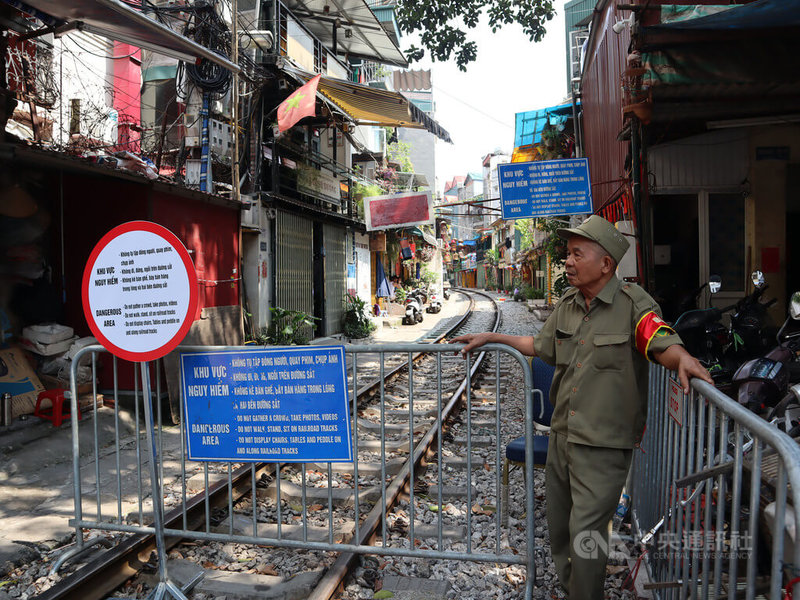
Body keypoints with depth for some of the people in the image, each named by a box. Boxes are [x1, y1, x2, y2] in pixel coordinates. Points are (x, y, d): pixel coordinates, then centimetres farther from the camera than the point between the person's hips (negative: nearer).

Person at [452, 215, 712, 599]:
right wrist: (491, 337, 23)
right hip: (561, 435, 7)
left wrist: (682, 358, -42)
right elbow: (540, 345, 21)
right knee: (558, 527, 20)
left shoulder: (633, 303, -11)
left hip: (603, 445, -7)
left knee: (585, 535, -5)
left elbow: (663, 345, -20)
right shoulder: (566, 306, 9)